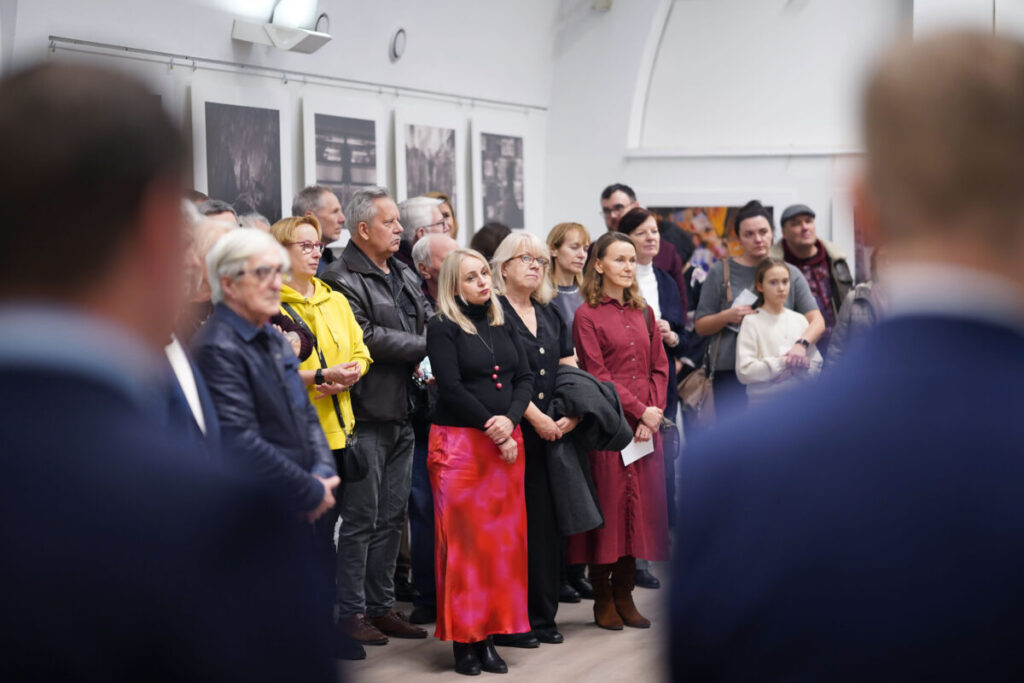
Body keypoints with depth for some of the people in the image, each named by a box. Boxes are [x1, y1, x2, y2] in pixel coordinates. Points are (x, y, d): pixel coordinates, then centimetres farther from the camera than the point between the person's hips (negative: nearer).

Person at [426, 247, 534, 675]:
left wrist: (510, 420, -11)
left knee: (504, 539, 3)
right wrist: (492, 431, -12)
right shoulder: (443, 328, -4)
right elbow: (451, 388, -12)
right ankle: (463, 639, 4)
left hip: (505, 442, 5)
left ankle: (488, 635, 10)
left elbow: (525, 378, 7)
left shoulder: (502, 326, 14)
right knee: (464, 540, -3)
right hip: (459, 443, -5)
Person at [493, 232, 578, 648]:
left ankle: (543, 615, 15)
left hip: (553, 433, 6)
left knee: (548, 523, 6)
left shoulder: (551, 316, 17)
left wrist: (572, 415, -3)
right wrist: (535, 417, -16)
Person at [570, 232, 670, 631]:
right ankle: (603, 599, 7)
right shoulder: (587, 316, -3)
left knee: (641, 503, 4)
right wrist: (639, 409, -13)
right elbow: (596, 375, -9)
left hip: (646, 423, 5)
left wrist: (654, 412, -3)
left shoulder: (643, 312, 14)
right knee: (608, 502, -3)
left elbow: (659, 367, 12)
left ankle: (624, 594, 13)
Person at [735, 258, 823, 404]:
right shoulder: (751, 322, -4)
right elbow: (744, 371, -13)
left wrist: (799, 368, -13)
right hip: (763, 400, -4)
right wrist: (782, 363, -17)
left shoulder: (800, 320, 9)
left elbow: (816, 365, 7)